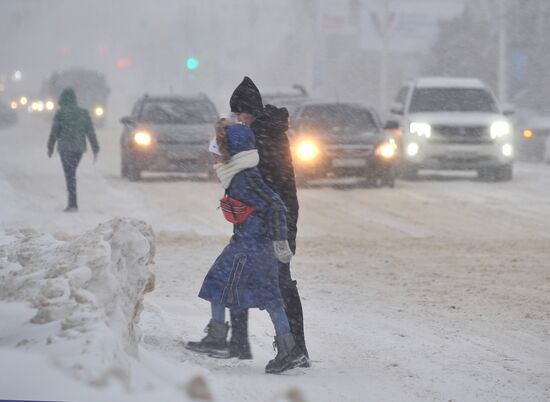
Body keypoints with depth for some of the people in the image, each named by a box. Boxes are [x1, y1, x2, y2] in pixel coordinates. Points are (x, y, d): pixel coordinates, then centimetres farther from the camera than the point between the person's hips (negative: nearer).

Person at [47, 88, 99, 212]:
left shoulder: (60, 113, -6)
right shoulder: (84, 113, 6)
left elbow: (54, 132, -3)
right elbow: (91, 132, 6)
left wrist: (50, 147, 9)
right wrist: (95, 149, 9)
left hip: (65, 148, -5)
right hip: (79, 147, 5)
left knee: (70, 175, -5)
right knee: (71, 173, 17)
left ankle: (73, 204, -12)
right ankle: (71, 202, 17)